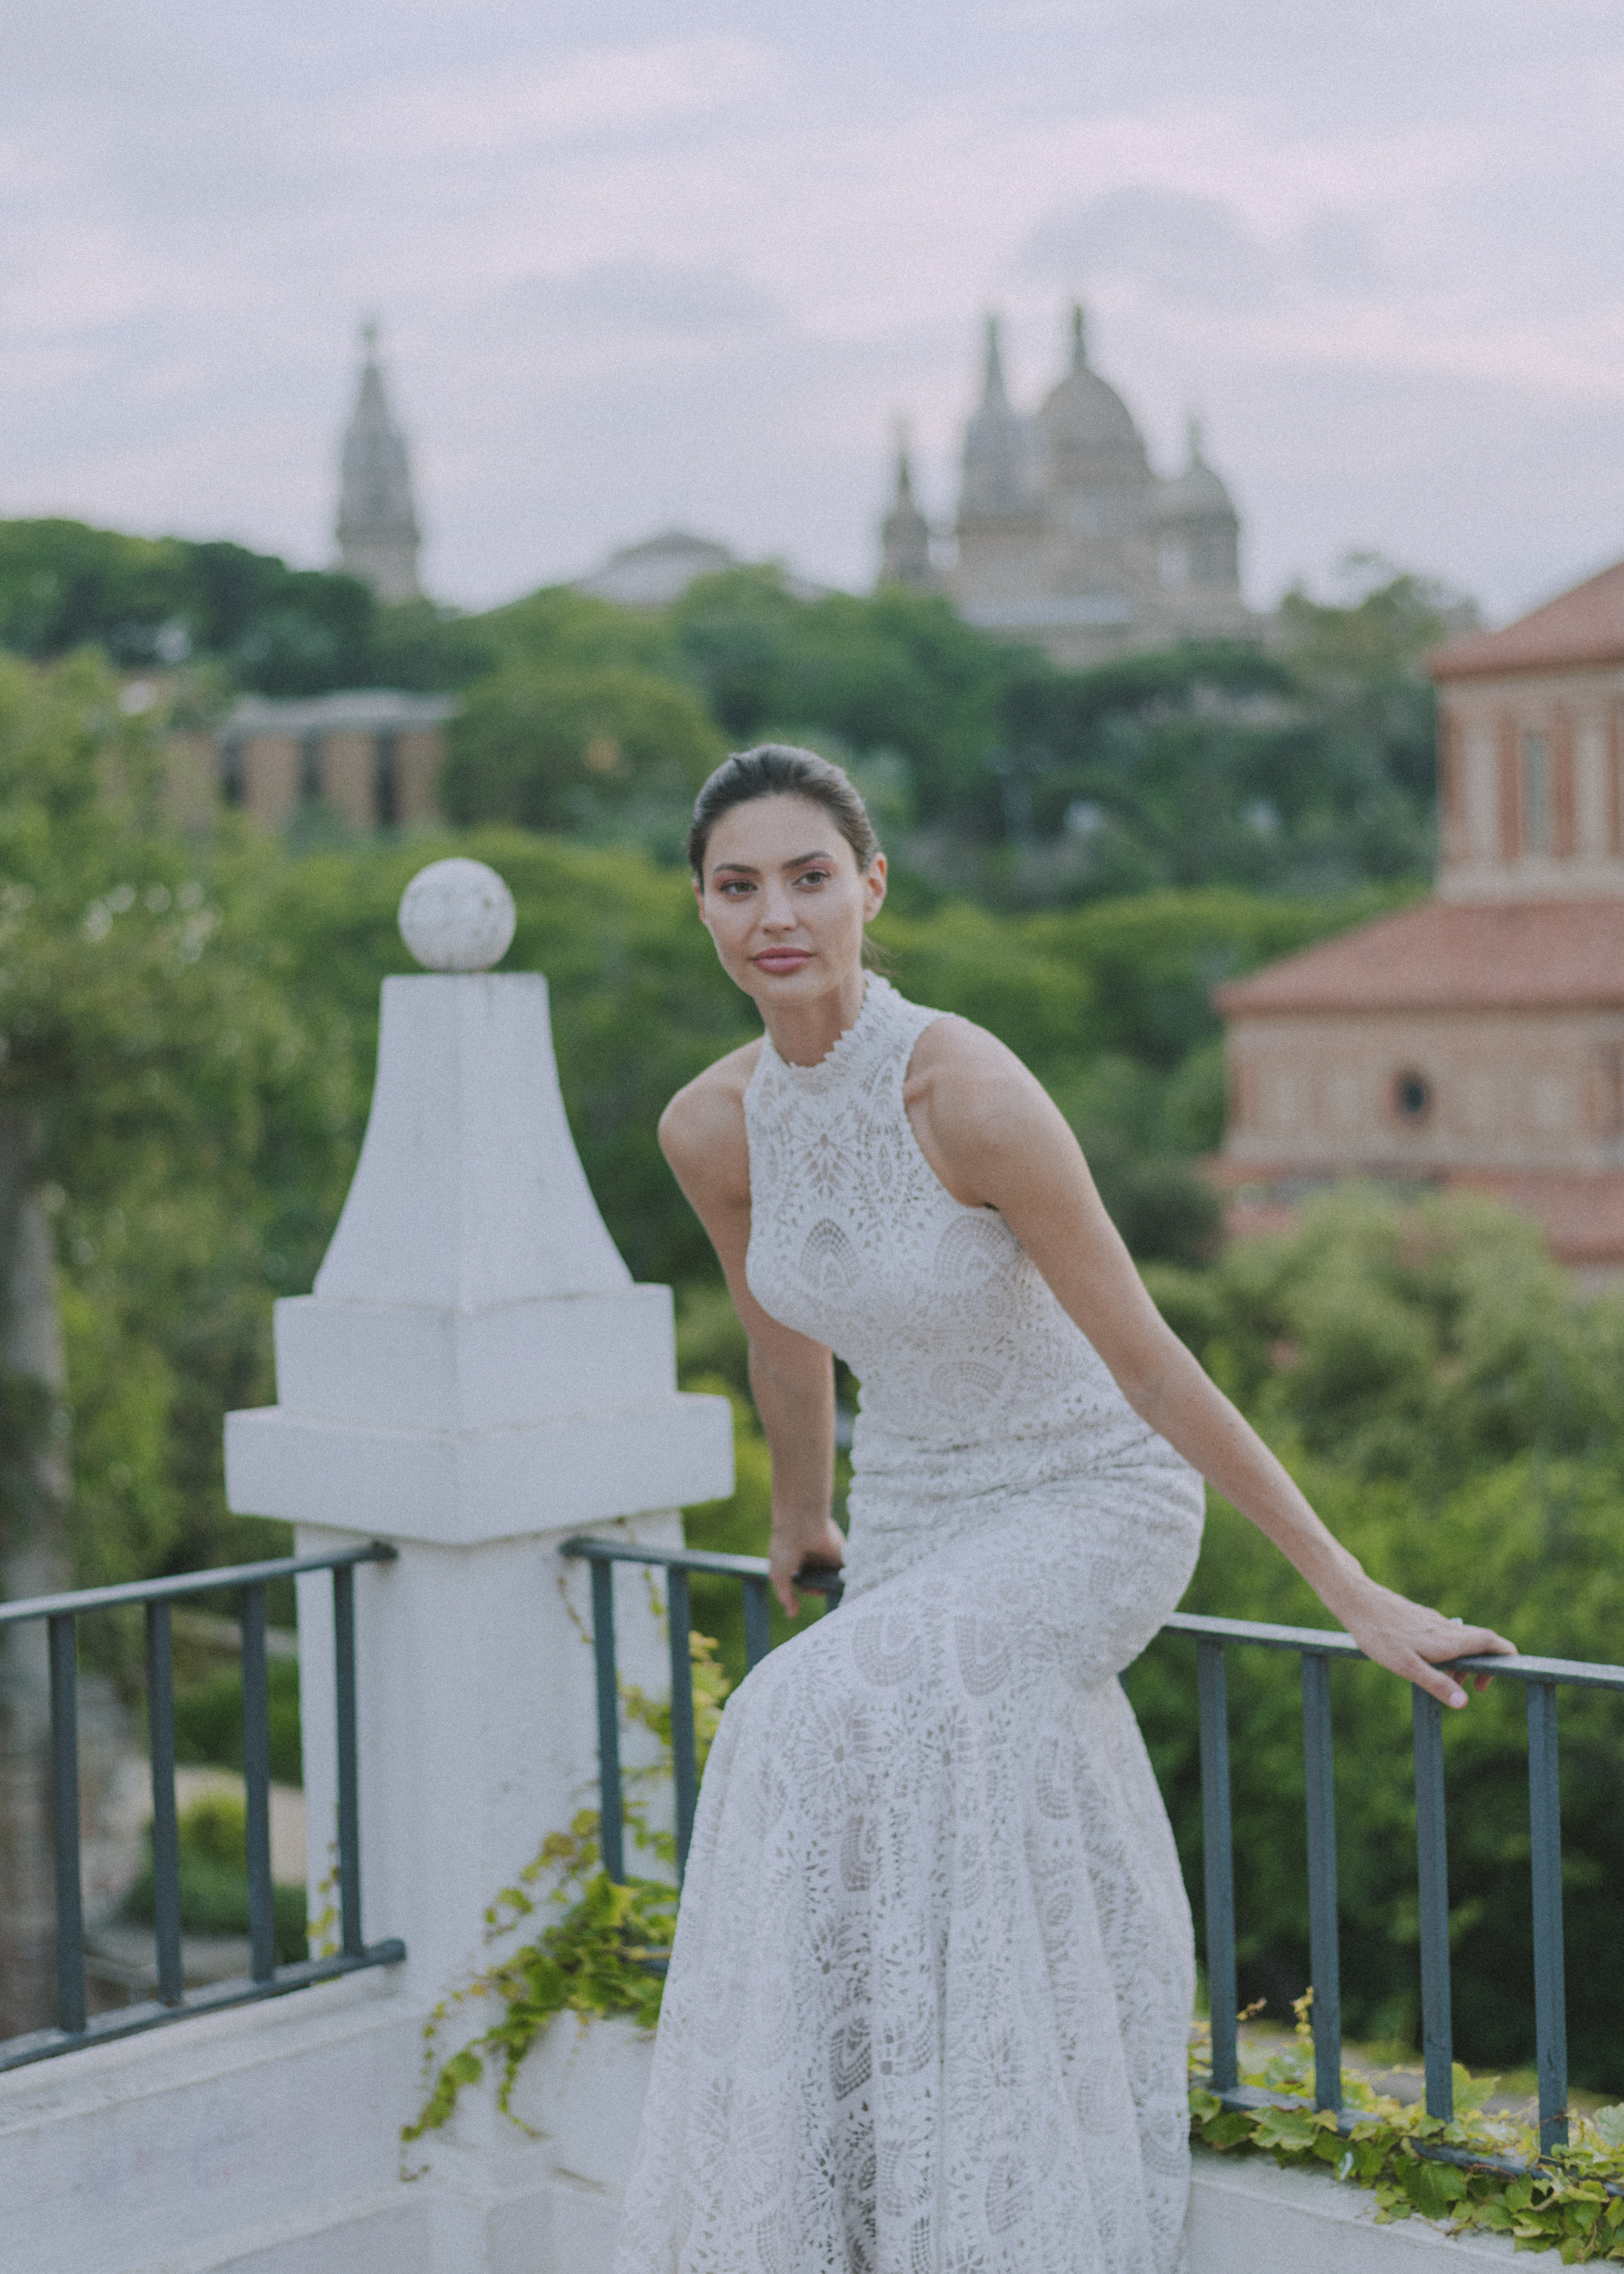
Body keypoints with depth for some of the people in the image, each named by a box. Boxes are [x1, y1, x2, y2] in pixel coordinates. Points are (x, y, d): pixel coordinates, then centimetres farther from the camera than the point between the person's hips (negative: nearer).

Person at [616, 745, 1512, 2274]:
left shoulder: (967, 1092, -26)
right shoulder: (709, 1130, -8)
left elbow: (1147, 1362, -22)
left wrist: (1351, 1593, -18)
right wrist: (799, 1527, 26)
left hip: (1094, 1509, -6)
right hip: (917, 1518, 6)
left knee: (838, 1724, -28)